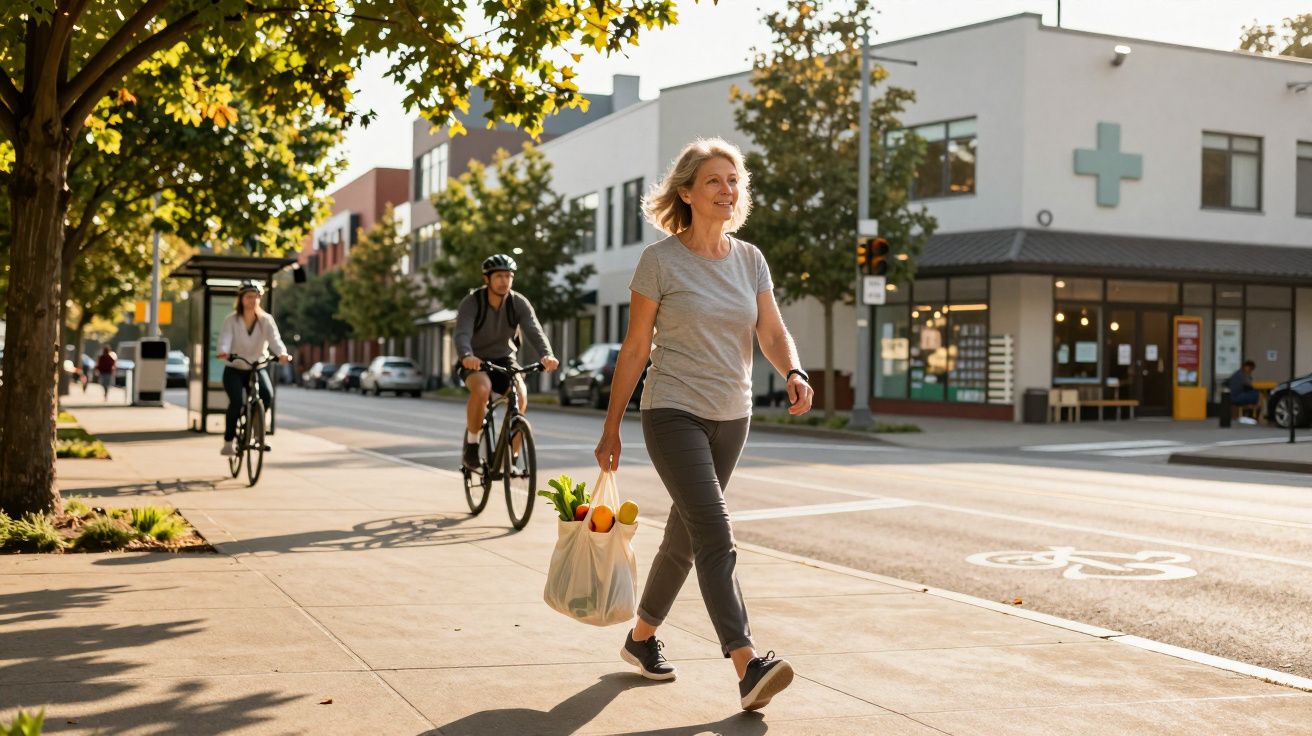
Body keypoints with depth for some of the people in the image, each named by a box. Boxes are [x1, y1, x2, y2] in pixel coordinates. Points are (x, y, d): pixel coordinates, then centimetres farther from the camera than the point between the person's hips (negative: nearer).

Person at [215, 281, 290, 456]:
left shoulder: (266, 320, -4)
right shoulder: (231, 320, -6)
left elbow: (274, 338, -21)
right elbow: (225, 338, -22)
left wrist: (282, 353, -42)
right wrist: (224, 352, -46)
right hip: (234, 370, -1)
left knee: (268, 397, -24)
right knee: (236, 402, -23)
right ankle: (228, 443, -9)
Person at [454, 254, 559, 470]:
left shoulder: (519, 303, -11)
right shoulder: (471, 303, -17)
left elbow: (534, 330, -25)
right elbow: (462, 334, -33)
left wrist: (547, 354, -46)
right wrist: (467, 356, -56)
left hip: (504, 360, 2)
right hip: (475, 362, -2)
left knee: (520, 395, -27)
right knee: (482, 388, -36)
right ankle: (471, 446, -15)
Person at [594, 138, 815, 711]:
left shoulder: (750, 260, 7)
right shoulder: (660, 260, -6)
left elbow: (772, 334, -1)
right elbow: (635, 348, -3)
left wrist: (794, 373, -23)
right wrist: (612, 428, -2)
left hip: (731, 418, 6)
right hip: (674, 414, -6)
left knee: (686, 534, 15)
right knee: (715, 537, -18)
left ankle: (641, 638, 34)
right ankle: (748, 667, -23)